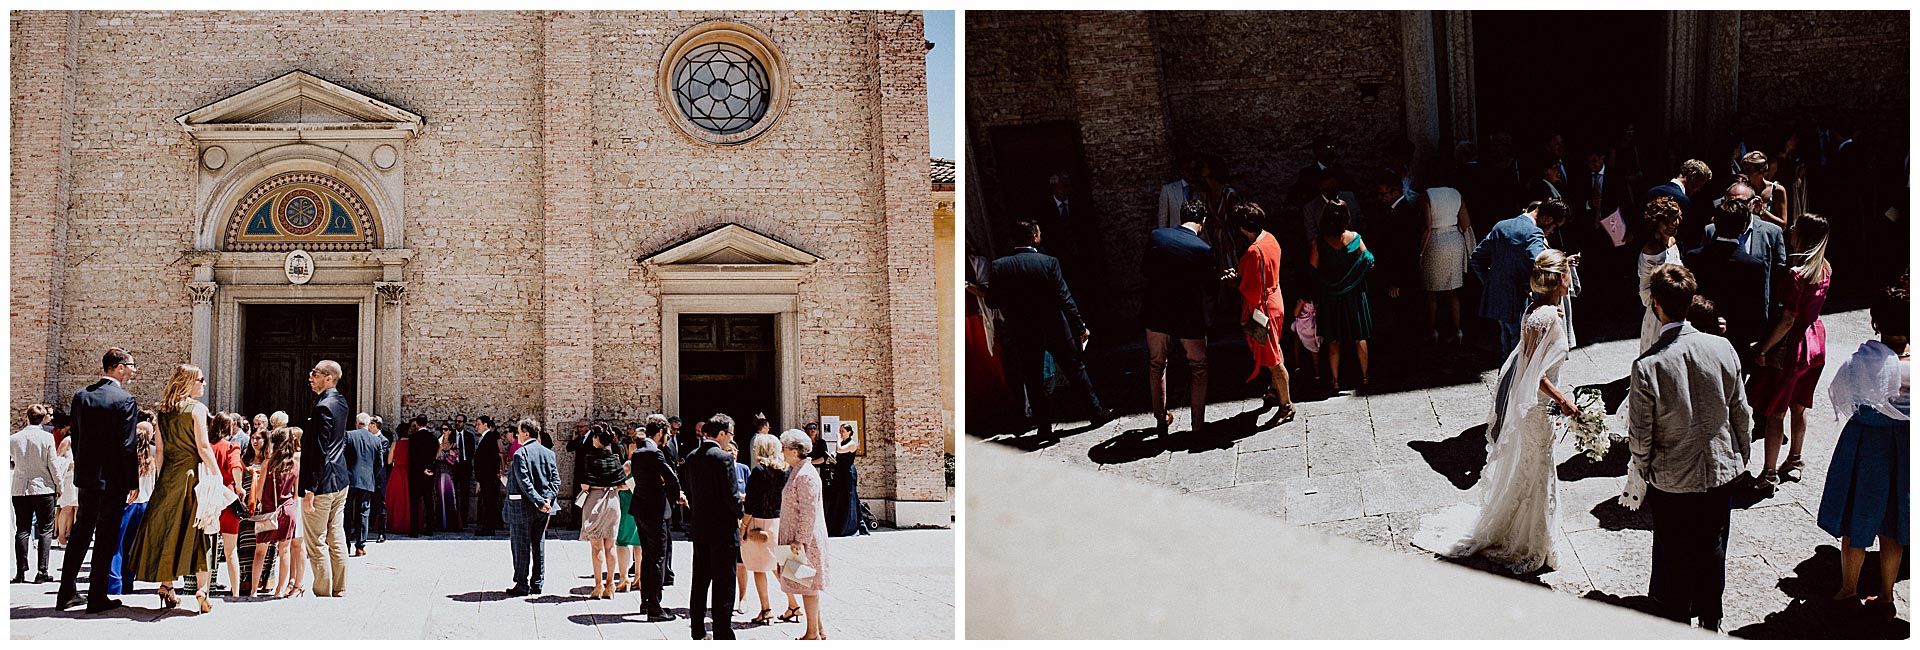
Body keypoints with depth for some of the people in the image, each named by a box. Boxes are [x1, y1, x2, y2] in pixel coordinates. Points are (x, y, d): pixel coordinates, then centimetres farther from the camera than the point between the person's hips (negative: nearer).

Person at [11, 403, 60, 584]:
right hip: (43, 488, -2)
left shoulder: (13, 439, -1)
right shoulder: (47, 437, -8)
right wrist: (58, 486, 4)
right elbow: (53, 465, -7)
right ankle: (42, 572, -2)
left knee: (22, 530, 8)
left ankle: (20, 572, 5)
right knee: (45, 530, 3)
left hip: (20, 489, 3)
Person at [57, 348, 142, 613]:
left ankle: (66, 593, 18)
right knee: (106, 537, 1)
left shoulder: (81, 396, 5)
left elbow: (75, 438, 10)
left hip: (86, 477, 6)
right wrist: (133, 482, -8)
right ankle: (97, 597, 4)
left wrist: (82, 469, 19)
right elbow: (128, 445, -15)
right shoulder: (125, 400, -14)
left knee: (80, 534, 15)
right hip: (114, 479, -6)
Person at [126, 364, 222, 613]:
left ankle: (166, 585, 13)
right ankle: (201, 589, -5)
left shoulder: (163, 411, 10)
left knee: (166, 528, 11)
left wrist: (160, 478, 18)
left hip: (167, 476, 5)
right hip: (192, 474, -5)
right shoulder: (196, 408, -8)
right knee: (196, 531, -2)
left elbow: (160, 450, 12)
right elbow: (203, 447, -13)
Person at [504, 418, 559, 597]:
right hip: (542, 509, 6)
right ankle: (537, 583, 16)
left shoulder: (520, 454, -13)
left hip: (523, 508, -6)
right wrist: (548, 499, -6)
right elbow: (556, 480, 2)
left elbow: (525, 483, -20)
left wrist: (539, 502, -18)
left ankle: (522, 585, 4)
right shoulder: (549, 453, 7)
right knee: (539, 546, 12)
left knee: (521, 547, 1)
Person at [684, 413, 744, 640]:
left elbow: (690, 493, 11)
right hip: (722, 528, -7)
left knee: (700, 580, 15)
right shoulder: (723, 458, -17)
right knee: (723, 583, -2)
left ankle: (697, 631, 22)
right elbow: (731, 495, -18)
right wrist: (740, 512, 1)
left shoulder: (692, 457, 6)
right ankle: (722, 633, 0)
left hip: (698, 526, 7)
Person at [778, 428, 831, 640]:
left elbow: (808, 512, -22)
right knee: (808, 585, 14)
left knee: (807, 585, -3)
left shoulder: (805, 475, -18)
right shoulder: (798, 472, 14)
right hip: (798, 538, 10)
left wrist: (801, 541, -23)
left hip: (805, 539, -10)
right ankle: (819, 630, 20)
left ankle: (813, 633, 3)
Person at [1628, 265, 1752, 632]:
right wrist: (1742, 454, 16)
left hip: (1671, 480, -3)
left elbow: (1640, 434, -16)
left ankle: (1677, 617, 34)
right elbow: (1741, 412, -1)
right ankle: (1710, 621, 39)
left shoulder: (1647, 366, -25)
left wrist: (1642, 466, 4)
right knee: (1712, 550, 22)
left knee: (1675, 556, 17)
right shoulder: (1723, 349, -14)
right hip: (1722, 470, 3)